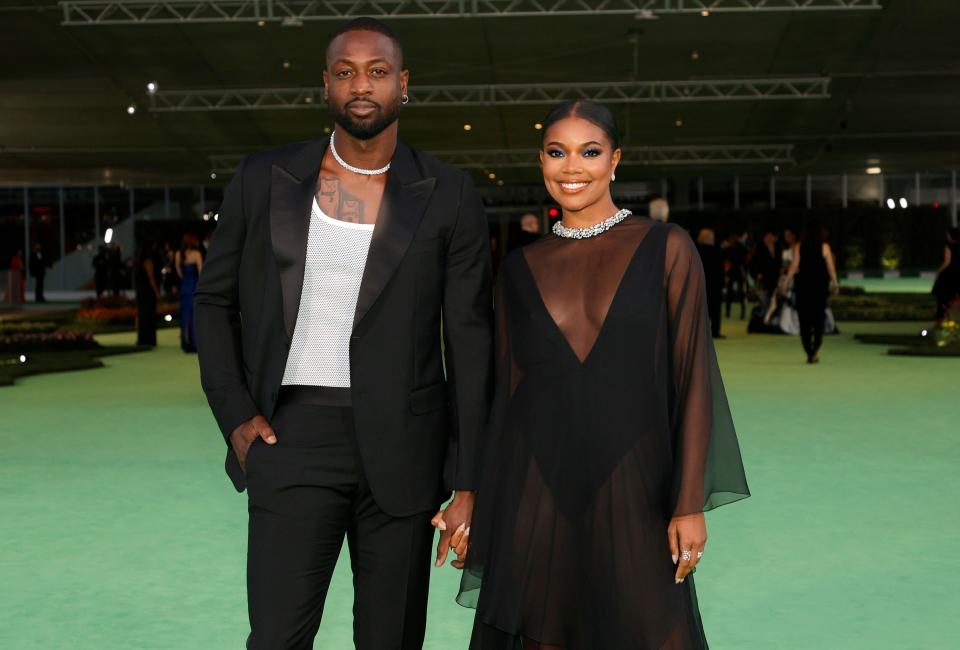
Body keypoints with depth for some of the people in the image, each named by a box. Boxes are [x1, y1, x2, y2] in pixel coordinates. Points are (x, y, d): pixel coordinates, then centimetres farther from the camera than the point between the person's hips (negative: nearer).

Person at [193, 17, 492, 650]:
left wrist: (469, 482, -3)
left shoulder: (448, 194, 0)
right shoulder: (265, 178, 3)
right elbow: (215, 300, 11)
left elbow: (470, 340, 0)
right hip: (293, 437, 0)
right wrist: (235, 415, -2)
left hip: (403, 447, 0)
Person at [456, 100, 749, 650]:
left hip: (631, 486, -2)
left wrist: (691, 503, -8)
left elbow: (691, 377, -4)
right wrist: (480, 509, 8)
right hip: (536, 491, 3)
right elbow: (508, 388, 10)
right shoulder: (521, 268, 8)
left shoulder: (665, 248, -1)